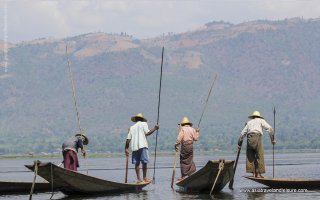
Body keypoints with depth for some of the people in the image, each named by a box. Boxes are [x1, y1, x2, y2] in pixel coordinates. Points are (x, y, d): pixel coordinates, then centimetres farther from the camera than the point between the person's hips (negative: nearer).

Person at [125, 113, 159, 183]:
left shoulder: (131, 128, 18)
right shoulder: (143, 124, 8)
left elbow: (128, 139, 12)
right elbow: (147, 133, -7)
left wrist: (126, 148, 17)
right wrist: (155, 128, 4)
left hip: (134, 147, 4)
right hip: (142, 145, -4)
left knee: (137, 163, 5)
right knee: (144, 162, -2)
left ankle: (138, 178, 4)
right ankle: (145, 178, -4)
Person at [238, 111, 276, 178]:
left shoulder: (249, 122, 28)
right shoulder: (261, 120, 18)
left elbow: (242, 133, 26)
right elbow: (270, 128, 5)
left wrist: (239, 143, 33)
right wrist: (272, 139, 8)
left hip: (249, 138, 4)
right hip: (257, 137, -4)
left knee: (250, 157, 9)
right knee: (259, 156, -1)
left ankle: (253, 173, 4)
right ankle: (258, 173, -5)